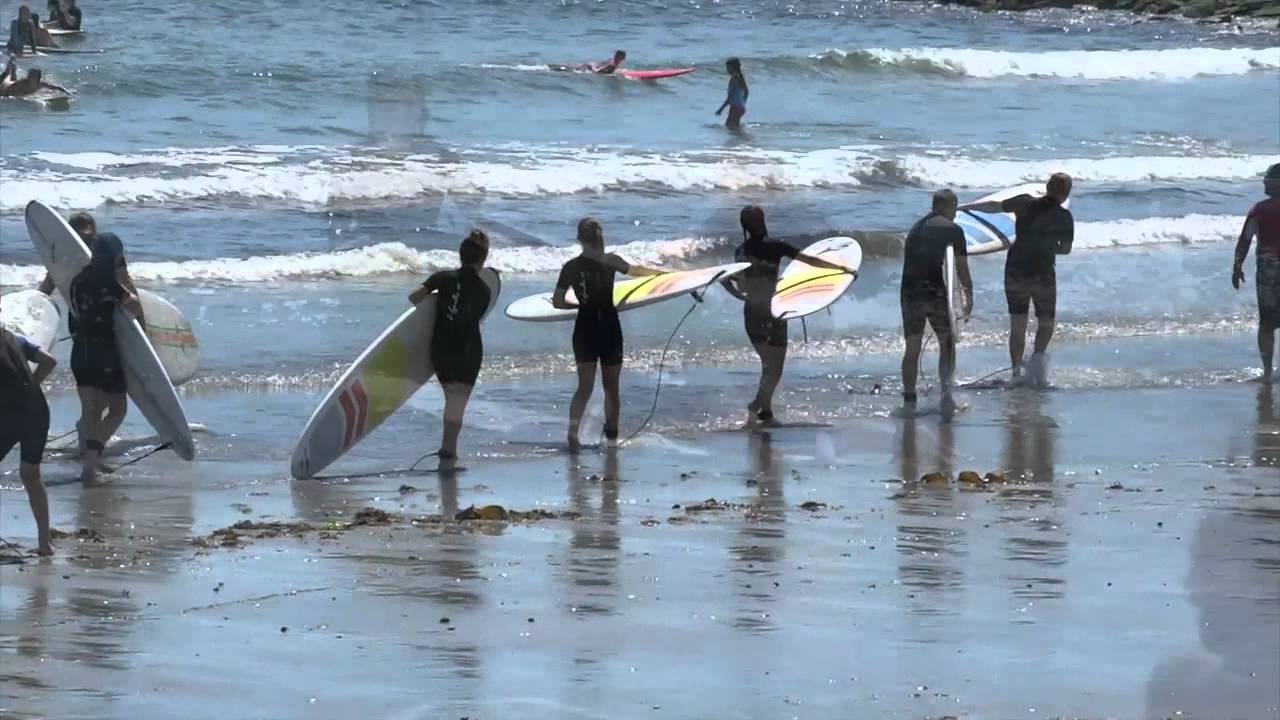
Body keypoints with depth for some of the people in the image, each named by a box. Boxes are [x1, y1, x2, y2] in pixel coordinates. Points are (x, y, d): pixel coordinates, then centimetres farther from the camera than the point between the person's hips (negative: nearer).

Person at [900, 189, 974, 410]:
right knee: (947, 344, 11)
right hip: (936, 292, -4)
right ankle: (946, 388, -4)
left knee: (912, 348, 8)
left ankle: (909, 399, 5)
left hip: (910, 292, 4)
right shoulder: (952, 230, 0)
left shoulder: (917, 228, 16)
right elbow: (961, 267, -1)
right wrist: (969, 294, 10)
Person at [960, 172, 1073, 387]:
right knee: (1046, 322, 13)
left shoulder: (1026, 203, -3)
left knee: (1017, 326, 9)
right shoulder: (1064, 217, -6)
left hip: (1015, 271, 2)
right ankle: (1038, 356, -13)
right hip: (1044, 274, -2)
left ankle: (1017, 372, 6)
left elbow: (995, 206, 2)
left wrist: (963, 207, 13)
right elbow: (1065, 249, 3)